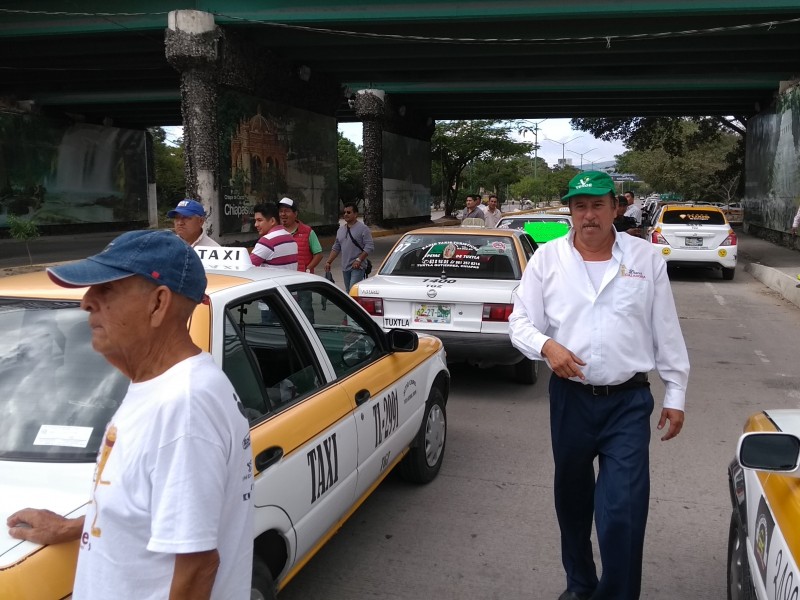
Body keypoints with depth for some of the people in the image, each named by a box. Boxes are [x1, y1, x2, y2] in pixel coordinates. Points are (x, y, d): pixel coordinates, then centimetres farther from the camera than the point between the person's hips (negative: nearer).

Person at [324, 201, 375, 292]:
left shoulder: (363, 228, -6)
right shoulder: (341, 230, 15)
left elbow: (370, 246, -13)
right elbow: (336, 248, 20)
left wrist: (359, 260, -21)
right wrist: (328, 262, 9)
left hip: (357, 267, -7)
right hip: (345, 267, 7)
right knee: (348, 292, 11)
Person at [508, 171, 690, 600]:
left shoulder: (646, 258, 1)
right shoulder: (547, 258, 1)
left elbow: (667, 332, 5)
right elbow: (519, 321, 0)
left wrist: (675, 394, 4)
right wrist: (546, 345, -21)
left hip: (629, 402, -1)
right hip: (570, 398, 2)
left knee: (623, 511, -7)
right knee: (571, 499, 17)